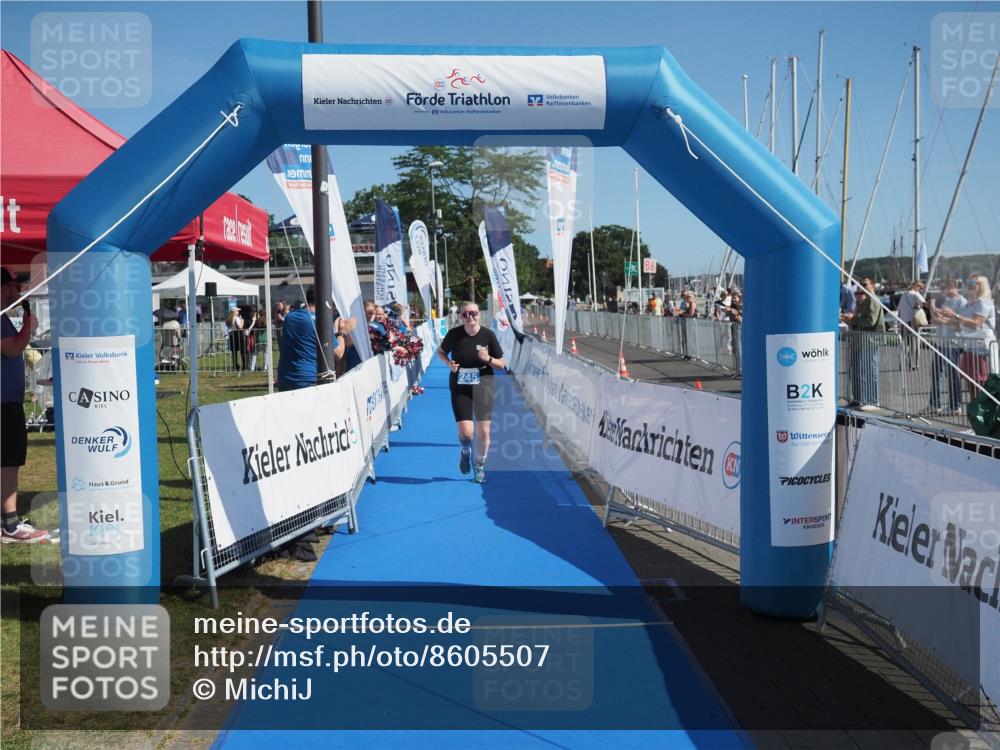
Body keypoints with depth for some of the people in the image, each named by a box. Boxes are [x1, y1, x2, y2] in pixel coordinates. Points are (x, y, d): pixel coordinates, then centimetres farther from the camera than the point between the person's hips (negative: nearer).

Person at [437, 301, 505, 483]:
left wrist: (488, 359, -20)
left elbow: (502, 364, 0)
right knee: (465, 433, -10)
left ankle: (480, 466, 27)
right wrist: (449, 363, -9)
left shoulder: (488, 335, -7)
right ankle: (465, 452, 27)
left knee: (483, 432, 2)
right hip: (460, 389, 0)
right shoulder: (454, 334, -7)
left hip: (483, 387, 1)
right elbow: (441, 352, 12)